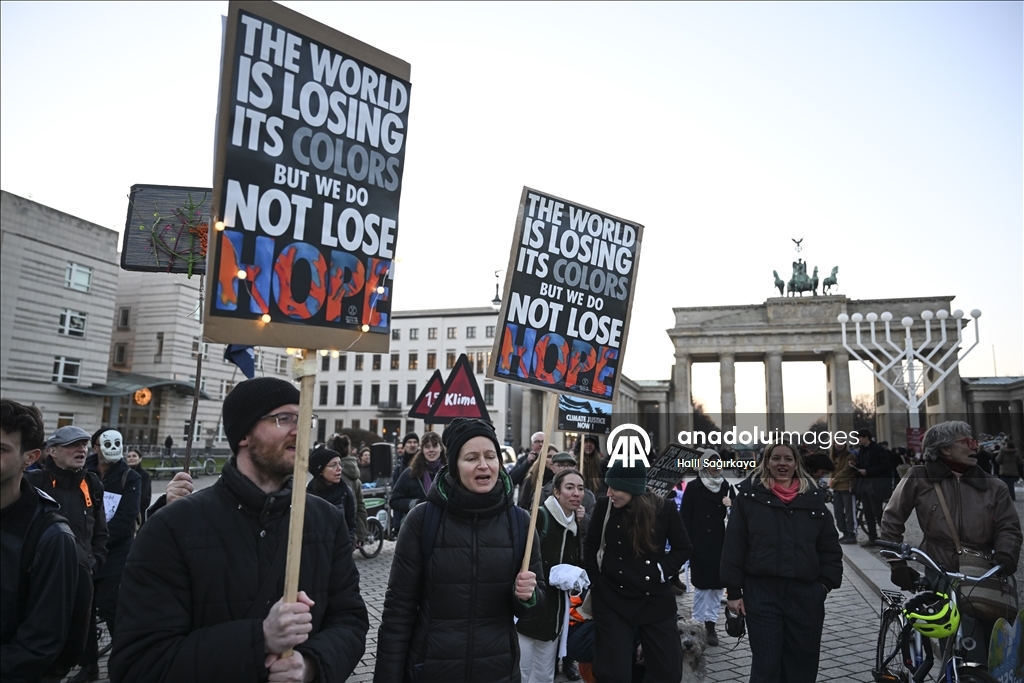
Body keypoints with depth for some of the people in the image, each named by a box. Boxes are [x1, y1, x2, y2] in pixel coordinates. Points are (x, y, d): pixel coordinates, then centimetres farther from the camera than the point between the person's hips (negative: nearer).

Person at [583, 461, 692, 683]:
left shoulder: (664, 508, -11)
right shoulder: (604, 505, -9)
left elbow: (683, 548, 4)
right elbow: (590, 545, 6)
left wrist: (662, 572, -7)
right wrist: (596, 581, 3)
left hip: (654, 598, 1)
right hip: (612, 598, -1)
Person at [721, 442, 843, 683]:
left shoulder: (813, 497, 7)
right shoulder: (749, 495, -2)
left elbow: (830, 545, 12)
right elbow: (733, 546, -3)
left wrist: (827, 582, 3)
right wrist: (734, 591, -5)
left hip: (806, 593, 3)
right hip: (762, 592, -3)